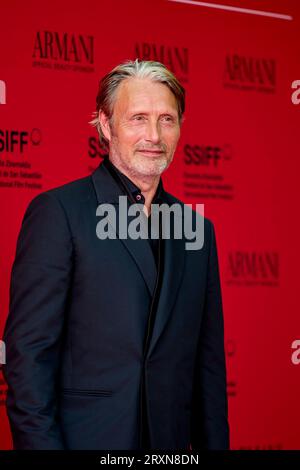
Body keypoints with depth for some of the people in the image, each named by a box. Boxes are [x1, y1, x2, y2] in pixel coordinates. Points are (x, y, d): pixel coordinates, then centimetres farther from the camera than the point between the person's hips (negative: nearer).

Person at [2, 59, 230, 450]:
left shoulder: (199, 230, 11)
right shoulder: (58, 211, -6)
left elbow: (209, 361, 12)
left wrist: (213, 444, 4)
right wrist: (40, 443, -17)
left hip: (171, 443, 5)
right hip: (85, 437, -5)